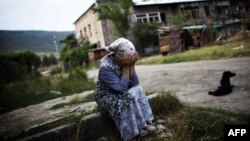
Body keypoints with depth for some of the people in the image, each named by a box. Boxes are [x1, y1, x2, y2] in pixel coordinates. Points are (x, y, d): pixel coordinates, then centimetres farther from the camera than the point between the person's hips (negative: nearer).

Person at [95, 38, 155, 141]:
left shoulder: (124, 63, -7)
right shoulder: (106, 67, -26)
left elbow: (135, 84, -13)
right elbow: (121, 88, -31)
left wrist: (131, 65, -23)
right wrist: (126, 67, -28)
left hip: (120, 95, 7)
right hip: (106, 98, -6)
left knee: (138, 90, -17)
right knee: (131, 96, -27)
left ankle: (145, 122, -13)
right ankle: (137, 129, -14)